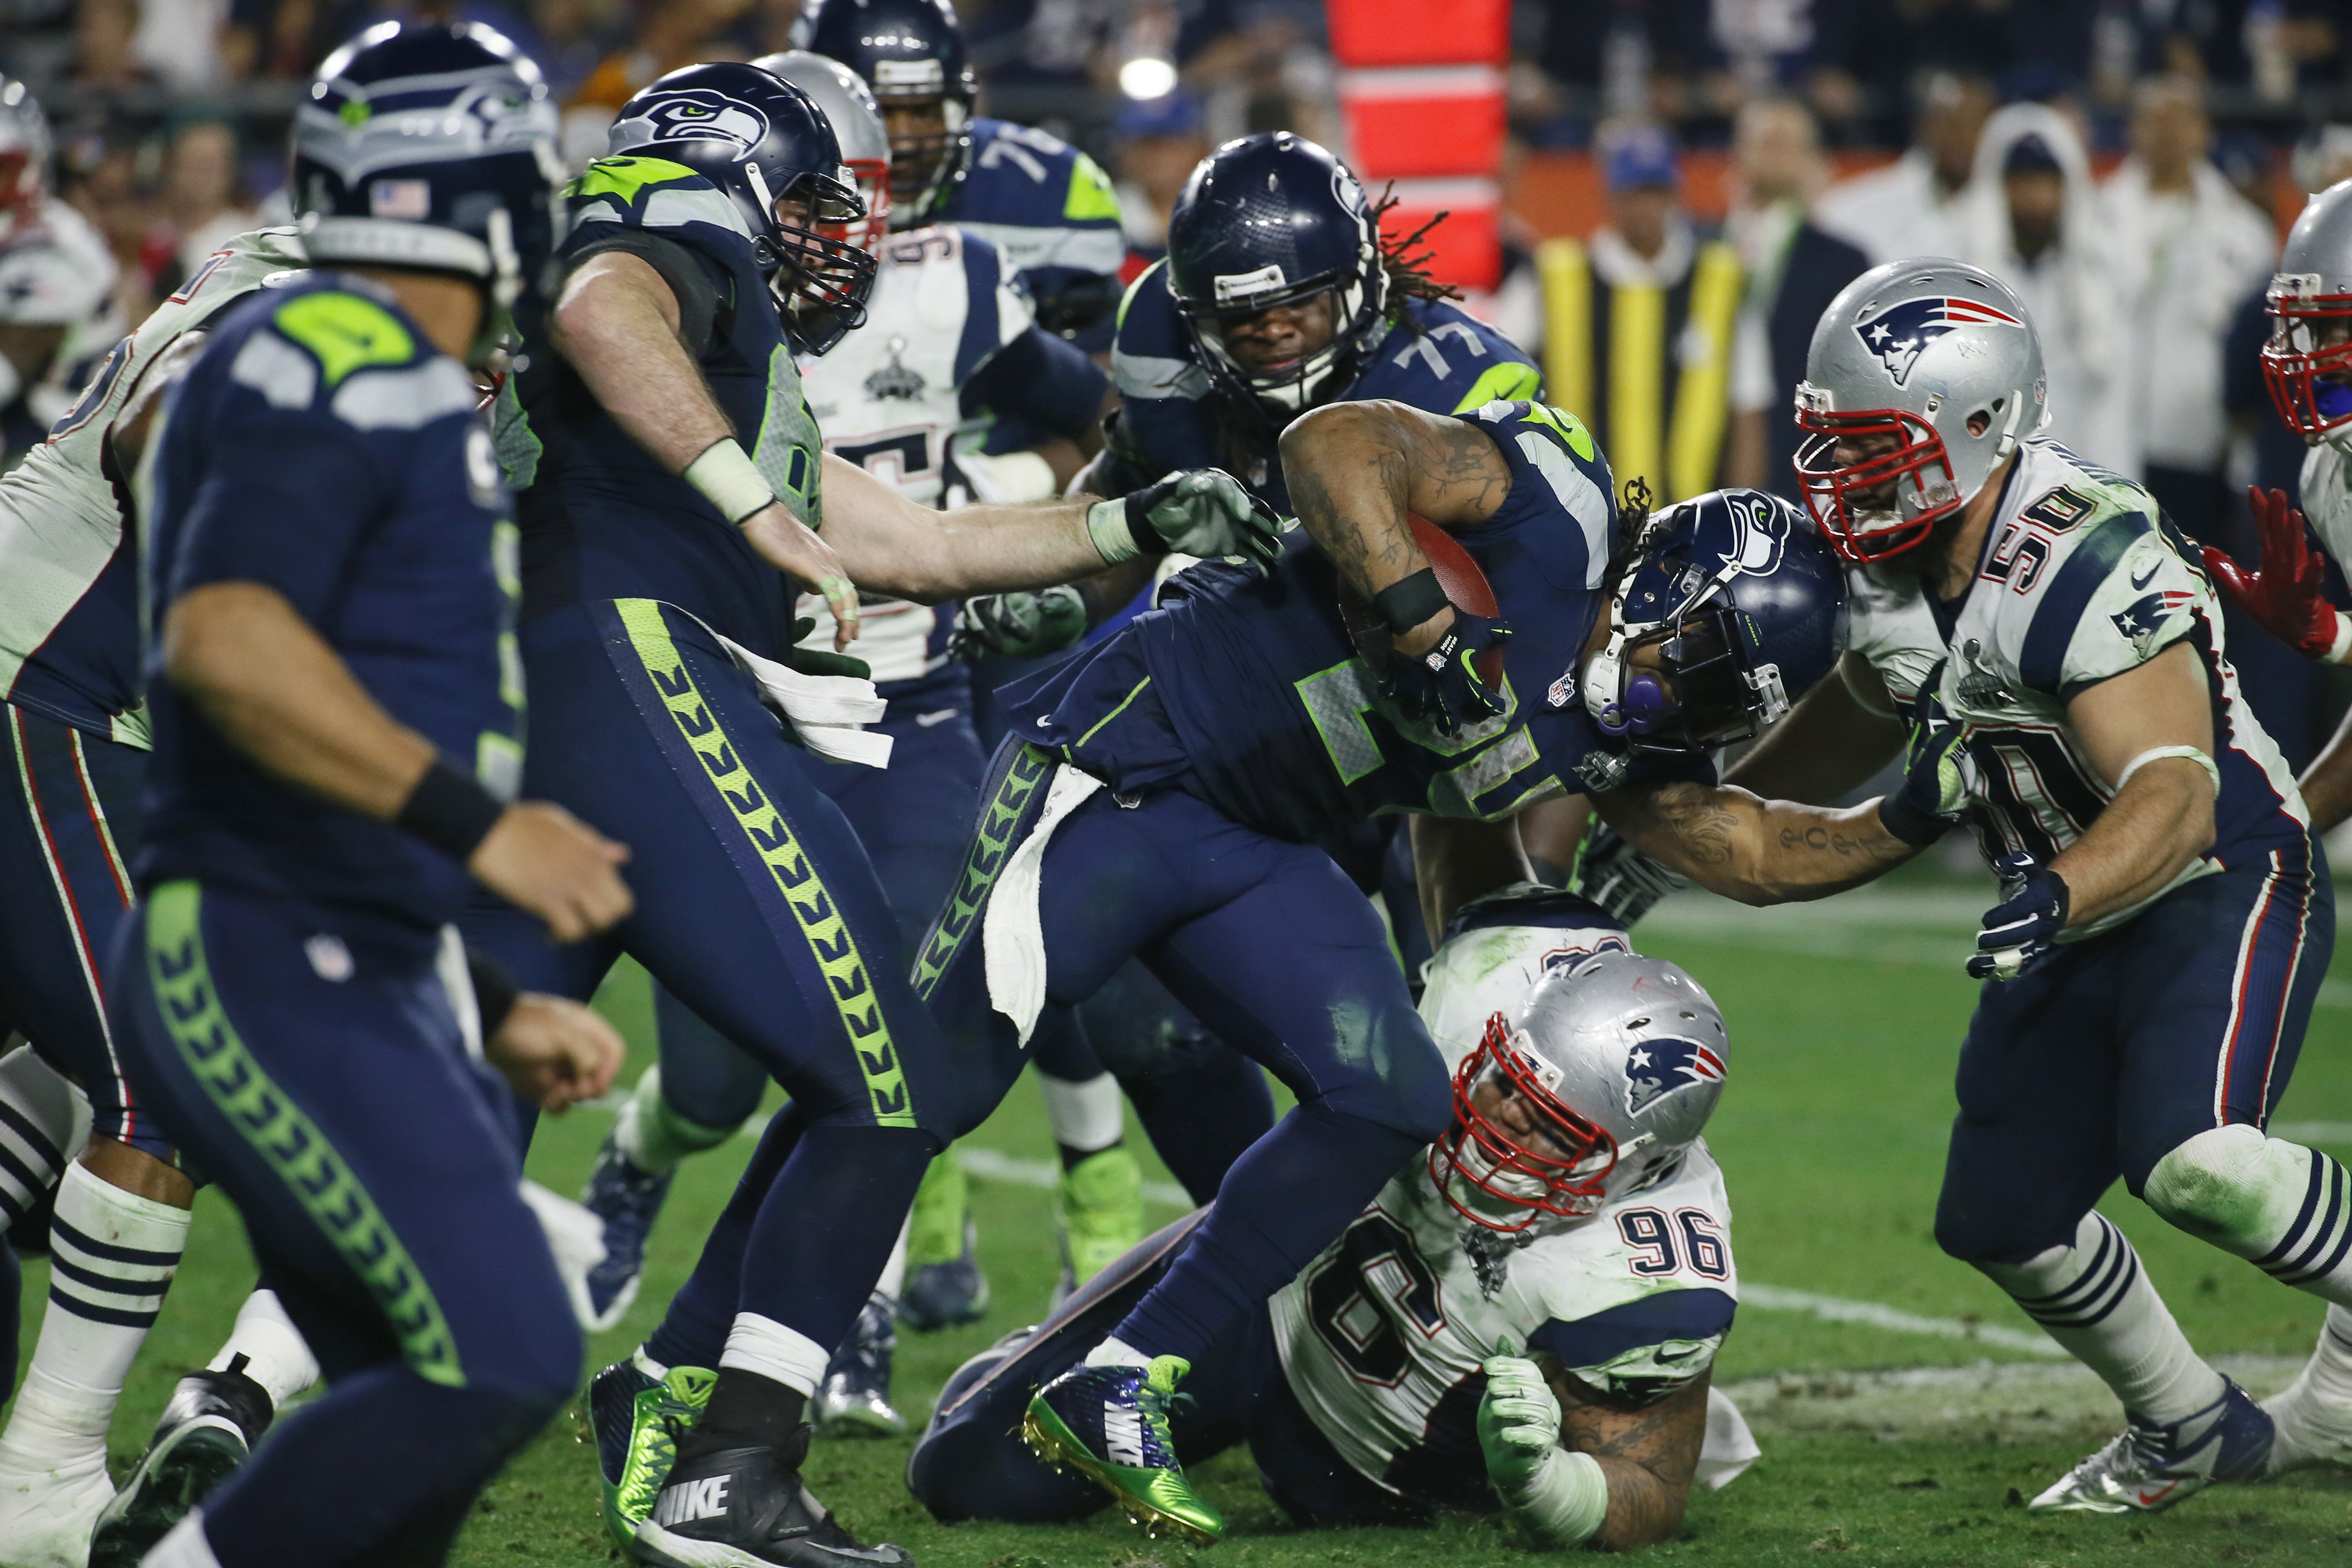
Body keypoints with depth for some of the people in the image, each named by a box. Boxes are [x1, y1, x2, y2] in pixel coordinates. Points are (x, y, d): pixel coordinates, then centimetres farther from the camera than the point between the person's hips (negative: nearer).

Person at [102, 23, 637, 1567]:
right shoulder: (346, 367, -12)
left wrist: (491, 1011, 23)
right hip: (265, 972, -10)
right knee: (498, 1356, -18)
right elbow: (226, 643, -27)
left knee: (422, 1406, 9)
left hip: (371, 975, 10)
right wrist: (477, 822, -29)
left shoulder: (405, 397, 19)